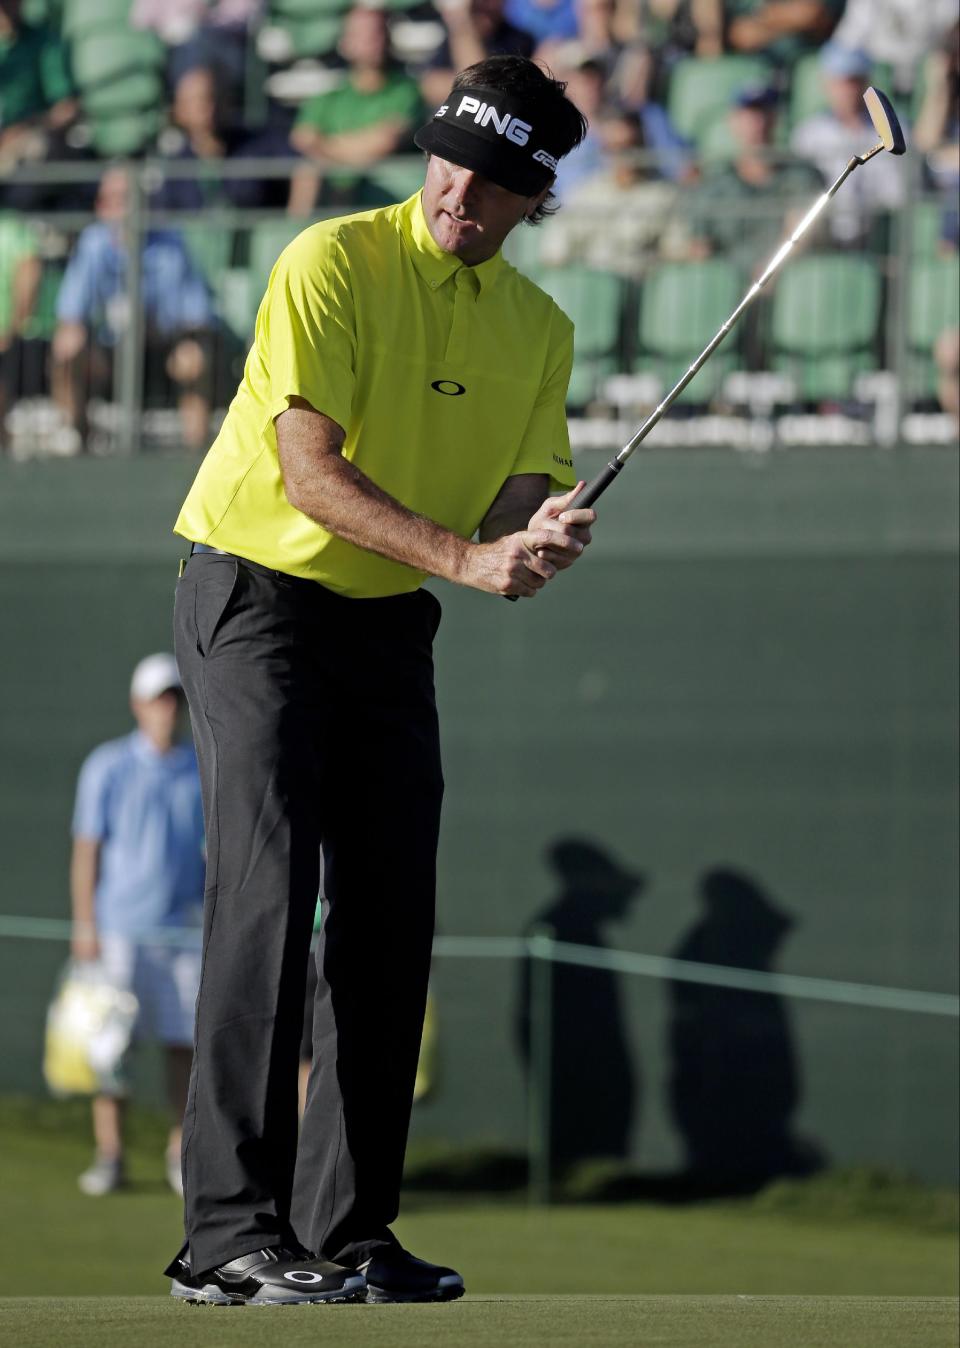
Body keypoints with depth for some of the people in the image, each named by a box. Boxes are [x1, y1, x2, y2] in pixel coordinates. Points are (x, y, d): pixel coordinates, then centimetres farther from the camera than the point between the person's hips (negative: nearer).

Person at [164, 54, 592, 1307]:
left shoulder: (540, 329, 6)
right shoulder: (334, 263, -14)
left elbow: (514, 497, 2)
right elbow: (309, 469, -21)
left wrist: (534, 539, -23)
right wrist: (463, 555, -31)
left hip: (389, 625, 7)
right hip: (257, 591, -6)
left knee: (392, 921, 2)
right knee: (269, 887, -17)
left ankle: (348, 1229, 8)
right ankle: (230, 1230, -21)